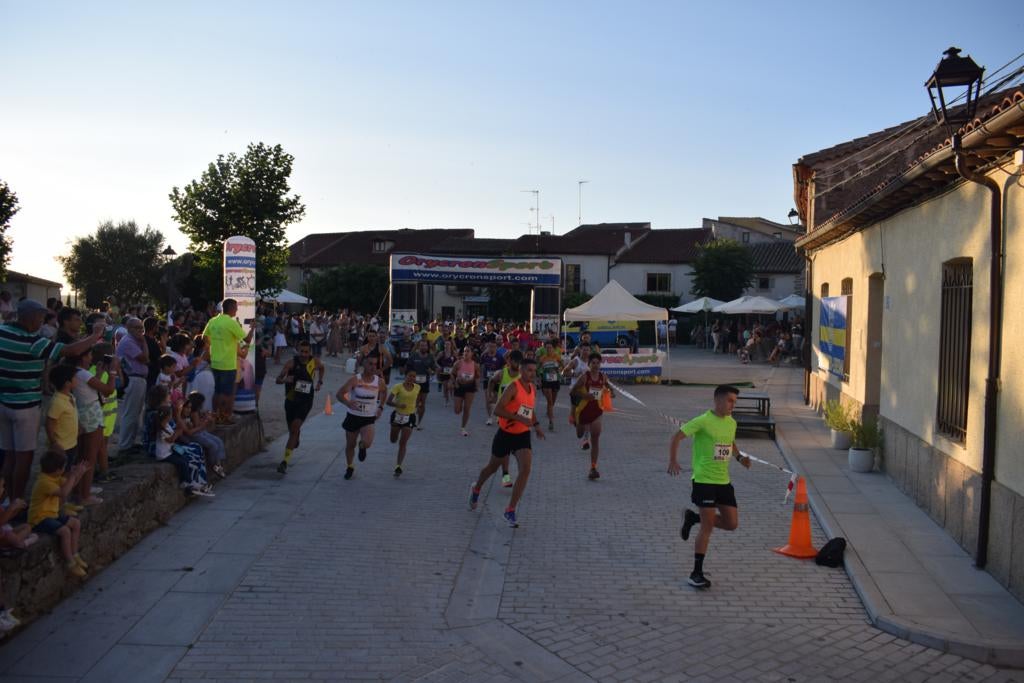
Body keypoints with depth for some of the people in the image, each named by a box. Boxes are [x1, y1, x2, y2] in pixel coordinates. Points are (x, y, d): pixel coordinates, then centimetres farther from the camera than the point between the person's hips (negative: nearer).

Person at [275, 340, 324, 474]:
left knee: (295, 428, -17)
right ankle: (296, 440, 54)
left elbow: (321, 367, 19)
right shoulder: (291, 363, -11)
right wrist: (285, 379, -37)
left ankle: (286, 461, -20)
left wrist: (320, 382, 17)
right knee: (292, 429, 16)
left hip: (305, 401, -2)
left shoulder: (315, 362, -7)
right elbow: (278, 380, -18)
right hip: (291, 399, 2)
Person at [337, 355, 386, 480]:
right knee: (350, 445, 13)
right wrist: (347, 402, -41)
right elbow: (340, 394, -21)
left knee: (367, 443, -23)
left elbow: (384, 391, 16)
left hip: (369, 418, 0)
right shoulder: (355, 380, -15)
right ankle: (350, 467, 40)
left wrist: (381, 407, 8)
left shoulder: (379, 382, -8)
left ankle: (362, 447, 16)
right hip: (353, 417, 0)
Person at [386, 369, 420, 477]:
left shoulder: (418, 387, -2)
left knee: (403, 443, -6)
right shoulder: (398, 387, -14)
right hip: (398, 415, 0)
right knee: (393, 440, 14)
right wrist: (398, 405, -37)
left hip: (410, 417, 0)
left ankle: (398, 466, -4)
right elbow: (388, 401, -22)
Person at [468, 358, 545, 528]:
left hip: (523, 435, 4)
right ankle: (476, 489, 48)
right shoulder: (514, 387, -18)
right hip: (505, 434, -4)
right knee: (493, 468, 16)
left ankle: (510, 511, -7)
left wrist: (536, 425, 9)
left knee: (525, 469, -15)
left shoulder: (533, 389, 5)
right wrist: (520, 418, -32)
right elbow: (497, 410, -27)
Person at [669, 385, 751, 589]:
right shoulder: (703, 421, -13)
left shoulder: (732, 423, 9)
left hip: (724, 481, 7)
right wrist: (673, 461, -23)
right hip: (704, 480, -7)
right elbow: (677, 436, -13)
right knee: (707, 528, -6)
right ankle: (696, 574, 5)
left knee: (732, 524, 5)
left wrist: (740, 457, 7)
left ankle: (693, 518, 25)